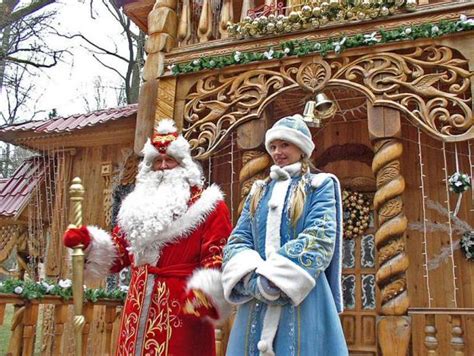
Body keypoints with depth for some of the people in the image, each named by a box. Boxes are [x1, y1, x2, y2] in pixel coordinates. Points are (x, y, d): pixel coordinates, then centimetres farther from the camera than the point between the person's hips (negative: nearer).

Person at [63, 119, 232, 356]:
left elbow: (218, 257, -12)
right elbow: (117, 253, 20)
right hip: (140, 307, 6)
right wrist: (87, 242, 3)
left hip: (181, 310, -5)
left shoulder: (207, 205, -2)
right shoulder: (138, 204, 17)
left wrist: (205, 293, -27)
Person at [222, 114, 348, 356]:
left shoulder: (320, 186, 4)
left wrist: (272, 279, -18)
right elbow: (237, 241, 6)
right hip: (256, 304, 4)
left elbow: (319, 240, -11)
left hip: (302, 302, -4)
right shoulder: (258, 191, 16)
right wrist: (253, 281, -14)